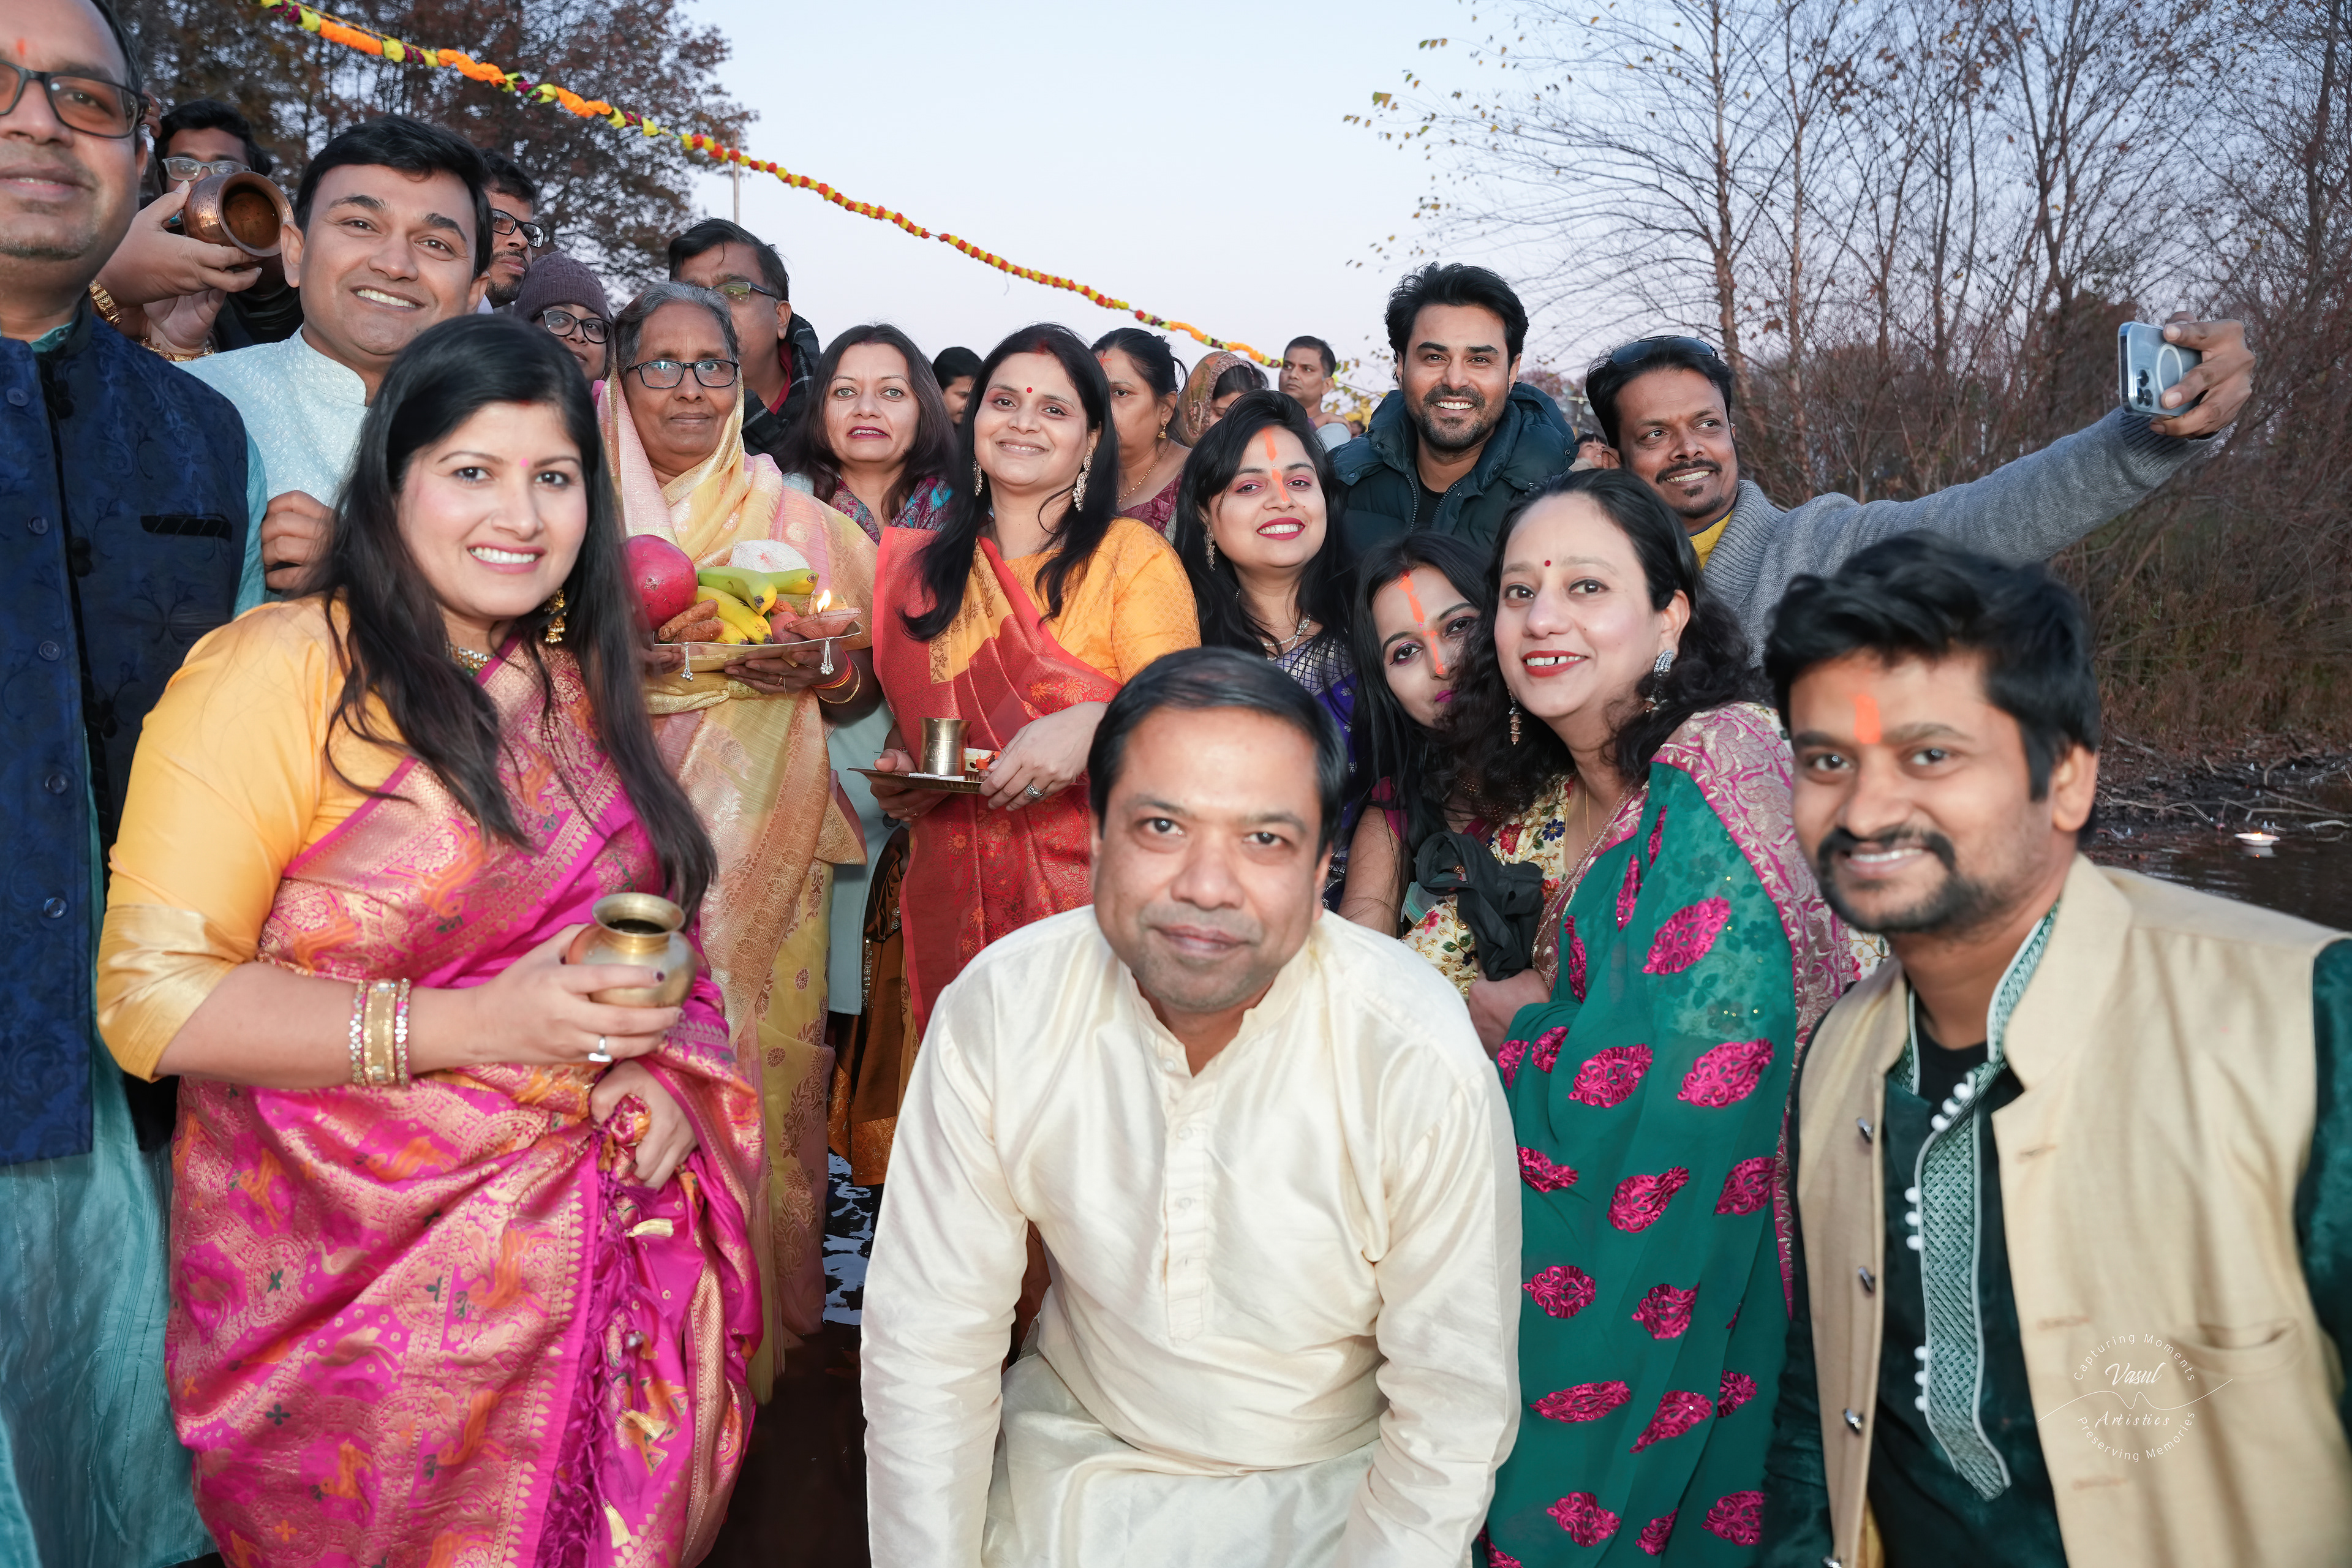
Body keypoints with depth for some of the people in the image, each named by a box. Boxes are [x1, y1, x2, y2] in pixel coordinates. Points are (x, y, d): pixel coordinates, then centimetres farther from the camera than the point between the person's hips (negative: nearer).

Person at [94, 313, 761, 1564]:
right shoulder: (276, 670, -13)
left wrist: (660, 1073, -5)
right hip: (353, 1275, -5)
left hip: (585, 1247, 6)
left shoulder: (575, 687, 9)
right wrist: (466, 1026, -23)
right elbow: (149, 1000, -17)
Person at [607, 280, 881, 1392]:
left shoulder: (795, 522, 9)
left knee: (757, 1065, 0)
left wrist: (811, 667, -12)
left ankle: (750, 1325, 18)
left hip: (761, 843, 0)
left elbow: (862, 684, 9)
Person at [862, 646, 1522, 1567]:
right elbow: (928, 1346, -9)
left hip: (1330, 1482, -1)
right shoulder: (997, 1010, -18)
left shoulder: (1424, 1067, -25)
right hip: (1073, 1446, 2)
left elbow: (1454, 1413, -14)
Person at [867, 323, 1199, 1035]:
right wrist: (899, 769, 4)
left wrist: (1094, 724, -29)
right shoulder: (921, 569, 13)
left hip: (1092, 890, -3)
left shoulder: (1132, 555, -1)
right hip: (951, 901, 4)